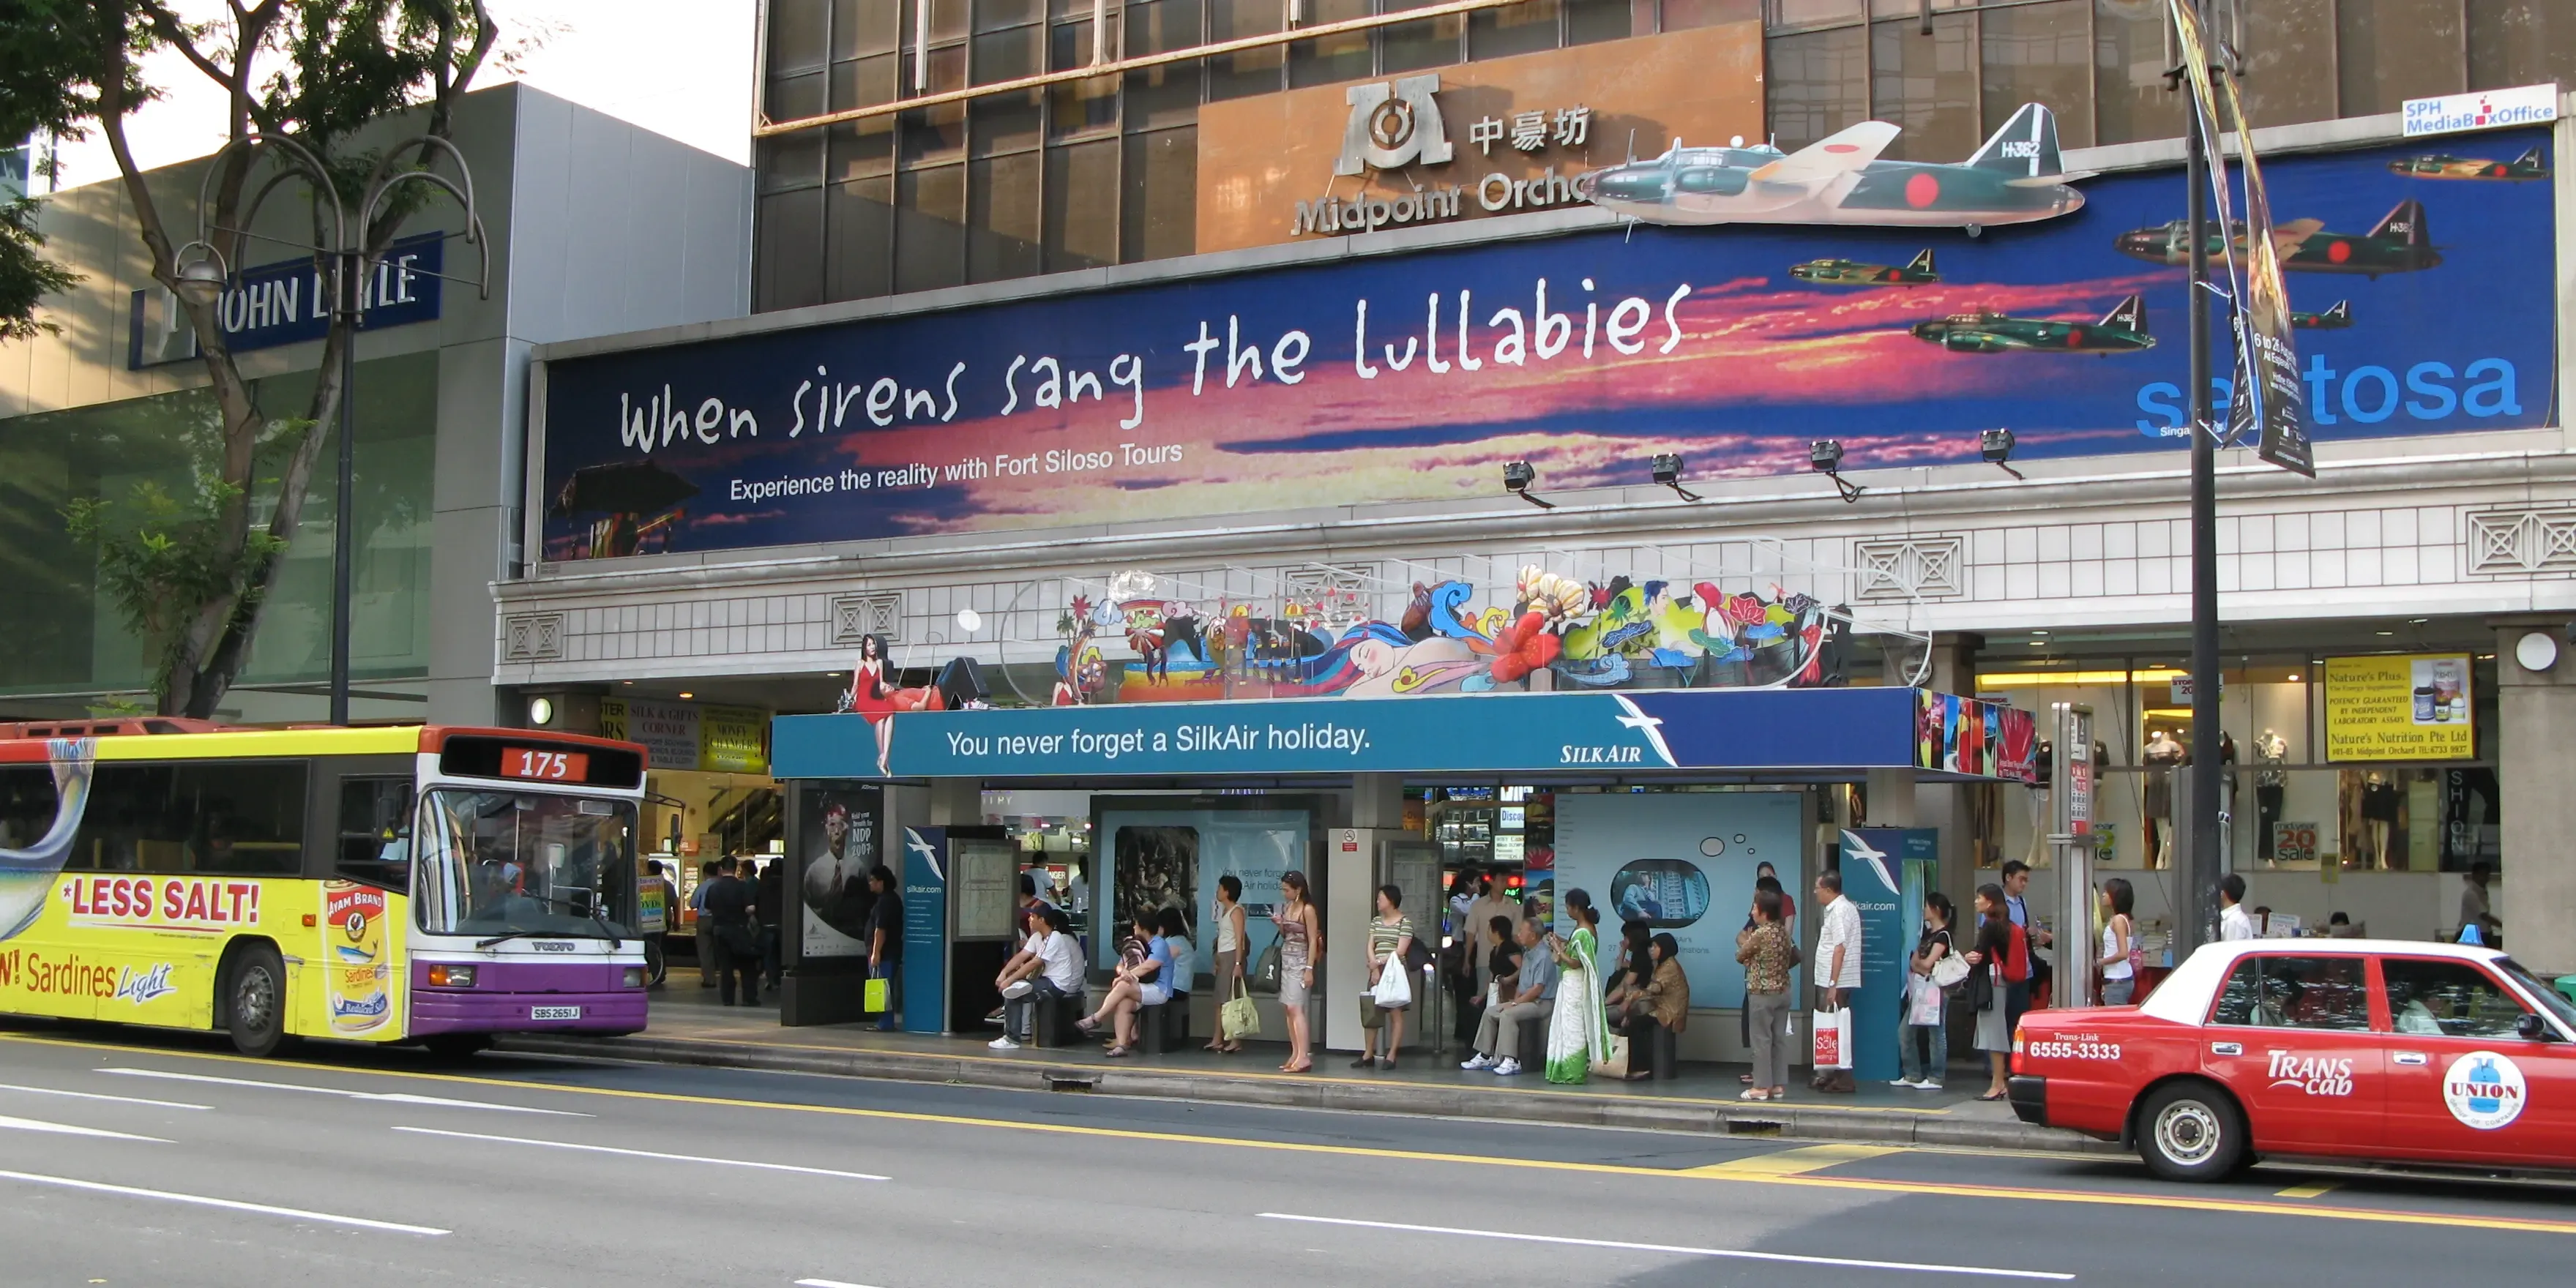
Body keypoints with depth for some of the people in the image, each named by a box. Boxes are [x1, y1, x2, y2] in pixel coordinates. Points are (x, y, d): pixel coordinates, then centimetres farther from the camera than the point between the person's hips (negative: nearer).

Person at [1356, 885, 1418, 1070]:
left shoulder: (1405, 922, -5)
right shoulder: (1375, 921, 14)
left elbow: (1400, 951, -11)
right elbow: (1370, 947, 7)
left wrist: (1379, 962, -14)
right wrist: (1374, 967, -8)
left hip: (1395, 973, -6)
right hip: (1377, 972, 6)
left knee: (1395, 1013, -3)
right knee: (1370, 1013, 5)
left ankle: (1391, 1056, -2)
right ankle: (1368, 1054, 11)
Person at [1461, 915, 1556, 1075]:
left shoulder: (1543, 956, -17)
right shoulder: (1528, 954, 15)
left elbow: (1538, 989, -22)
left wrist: (1515, 1003, -18)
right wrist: (1515, 1000, 2)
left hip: (1542, 1003, -10)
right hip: (1527, 1001, 10)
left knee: (1508, 1014, -31)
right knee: (1490, 1012, 5)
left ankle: (1511, 1061, -32)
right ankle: (1486, 1056, 5)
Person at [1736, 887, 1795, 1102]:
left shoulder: (1759, 934, -17)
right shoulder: (1783, 930, 6)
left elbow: (1740, 956, -6)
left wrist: (1743, 942, 16)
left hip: (1762, 993, -8)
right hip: (1783, 991, 8)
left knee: (1762, 1040, -2)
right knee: (1780, 1038, 8)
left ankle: (1762, 1087, 0)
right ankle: (1779, 1085, 11)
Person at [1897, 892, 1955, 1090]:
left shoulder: (1943, 935, -9)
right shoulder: (1927, 933, 17)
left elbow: (1927, 964, -16)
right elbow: (1914, 962, 11)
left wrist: (1918, 962, 4)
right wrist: (1922, 968, -9)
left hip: (1935, 989, -9)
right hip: (1920, 988, 9)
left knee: (1936, 1034, -3)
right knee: (1904, 1032, 8)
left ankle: (1935, 1079, 1)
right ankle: (1912, 1075, 15)